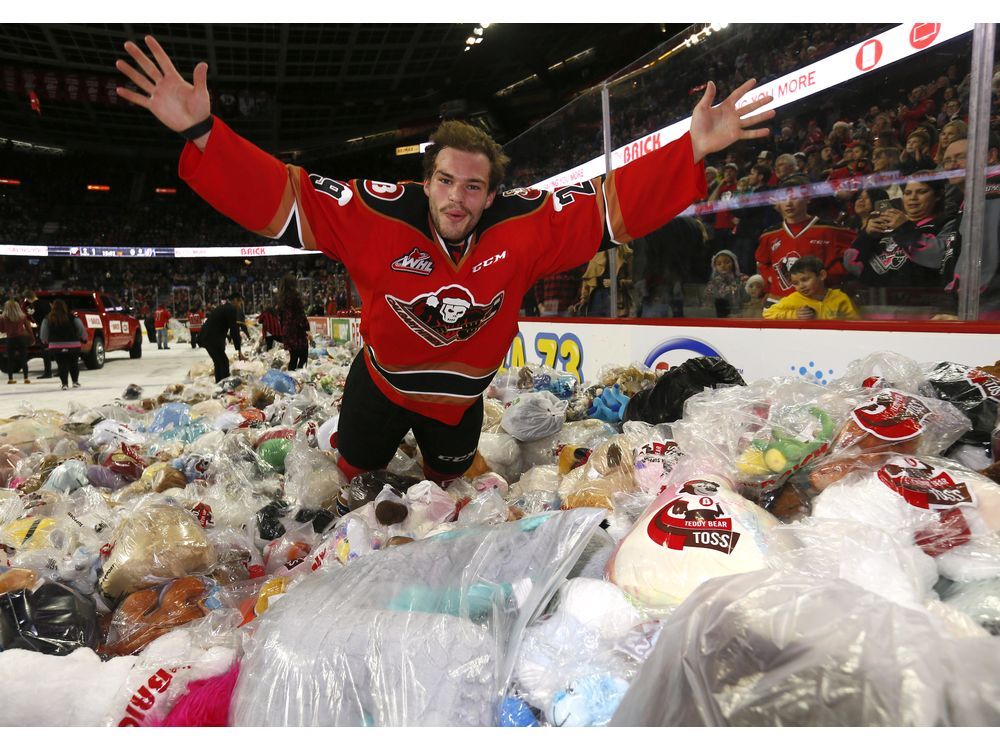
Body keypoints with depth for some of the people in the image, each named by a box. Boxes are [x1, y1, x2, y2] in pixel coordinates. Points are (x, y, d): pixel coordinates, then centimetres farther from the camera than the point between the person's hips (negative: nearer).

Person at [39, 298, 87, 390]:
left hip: (56, 346, 0)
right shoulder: (72, 318, -7)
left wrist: (45, 342, 19)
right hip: (73, 345, 0)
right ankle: (75, 382, 19)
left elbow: (43, 334, 2)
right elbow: (81, 329, -1)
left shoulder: (48, 319, -2)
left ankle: (64, 383, -1)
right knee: (74, 364, 16)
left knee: (61, 365, 5)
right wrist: (84, 339, 15)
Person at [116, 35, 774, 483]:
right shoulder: (379, 216, -29)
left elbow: (615, 203, -22)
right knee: (357, 476, 25)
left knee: (448, 483, 30)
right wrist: (202, 134, -43)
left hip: (461, 397, 2)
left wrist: (692, 152, -31)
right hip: (381, 384, -1)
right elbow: (277, 195, -31)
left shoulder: (525, 226, -25)